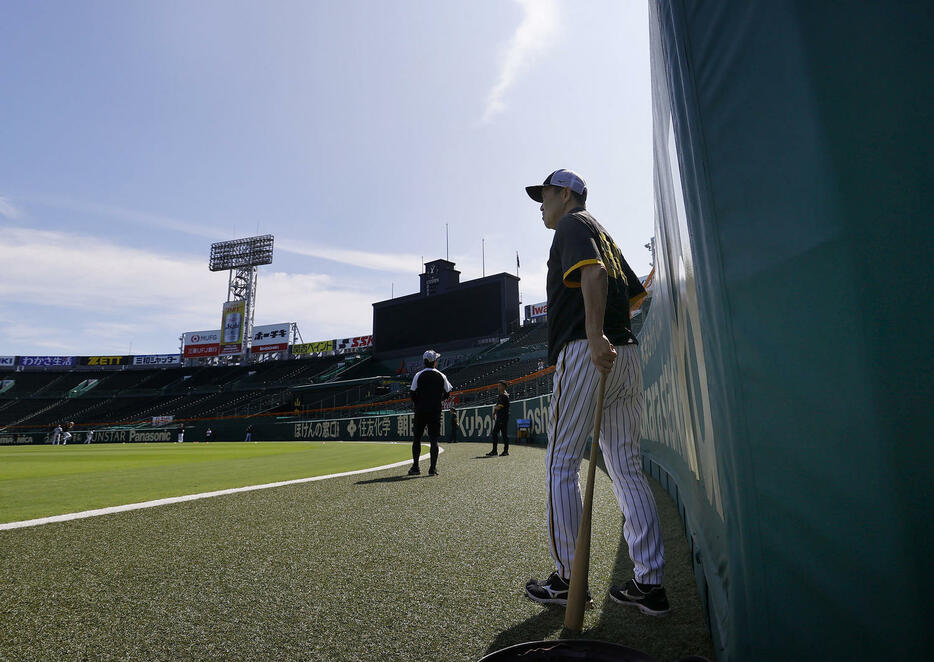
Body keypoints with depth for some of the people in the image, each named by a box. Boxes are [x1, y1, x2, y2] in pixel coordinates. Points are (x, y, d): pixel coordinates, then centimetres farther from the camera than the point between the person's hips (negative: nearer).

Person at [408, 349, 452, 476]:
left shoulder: (419, 375, -2)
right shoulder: (441, 376, 2)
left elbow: (412, 393, -3)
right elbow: (447, 394, 7)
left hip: (420, 410, 0)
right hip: (435, 411, 0)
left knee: (417, 438, 9)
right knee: (433, 439, 3)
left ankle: (415, 467, 9)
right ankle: (433, 468, 0)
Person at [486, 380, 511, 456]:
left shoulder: (504, 396, -14)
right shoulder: (500, 395, 17)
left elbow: (499, 407, -19)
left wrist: (495, 408, 1)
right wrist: (494, 413, 11)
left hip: (504, 417, -10)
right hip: (498, 417, 10)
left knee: (504, 434, -4)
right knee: (495, 433, 8)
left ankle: (506, 451, 5)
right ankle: (494, 451, 12)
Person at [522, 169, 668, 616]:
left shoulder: (573, 223, 3)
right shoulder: (603, 234, 29)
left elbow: (593, 272, -18)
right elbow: (636, 293, 28)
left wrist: (595, 336, -29)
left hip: (586, 353, -9)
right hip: (627, 353, 9)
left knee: (561, 466, -1)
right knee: (627, 468, 9)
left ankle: (567, 580, 7)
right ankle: (650, 583, 14)